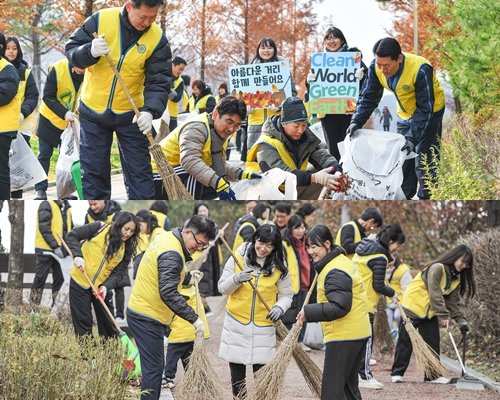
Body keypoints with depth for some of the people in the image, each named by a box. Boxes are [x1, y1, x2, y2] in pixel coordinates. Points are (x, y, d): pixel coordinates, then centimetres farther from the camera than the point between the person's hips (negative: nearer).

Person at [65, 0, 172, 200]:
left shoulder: (157, 39, -11)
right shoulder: (101, 20, -14)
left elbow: (159, 82, -12)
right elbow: (72, 48, -8)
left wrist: (150, 111, -29)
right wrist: (90, 51, -31)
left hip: (131, 115, 0)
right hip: (93, 110, 0)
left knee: (140, 172, 2)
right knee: (93, 172, 6)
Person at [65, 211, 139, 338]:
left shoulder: (126, 249, 1)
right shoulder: (99, 228, -10)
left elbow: (118, 274, -4)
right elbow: (72, 236, -8)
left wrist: (106, 286, -22)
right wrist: (77, 256, -23)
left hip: (102, 287, 3)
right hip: (80, 282, -3)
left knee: (107, 324, 9)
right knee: (83, 323, 1)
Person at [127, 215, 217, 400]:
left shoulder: (166, 238, 7)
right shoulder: (172, 254, -23)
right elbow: (169, 294, -31)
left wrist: (187, 278, 12)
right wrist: (194, 318, -30)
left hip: (142, 312, 10)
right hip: (147, 318, -10)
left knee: (156, 366, 16)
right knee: (153, 369, -8)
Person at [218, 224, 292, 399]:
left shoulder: (279, 267, -4)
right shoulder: (238, 258, -5)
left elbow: (286, 295, 4)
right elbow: (222, 288, 0)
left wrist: (279, 307, -18)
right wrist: (237, 279, -20)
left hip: (264, 327, -1)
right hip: (236, 324, 1)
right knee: (237, 377, 9)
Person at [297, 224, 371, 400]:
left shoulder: (335, 273, -18)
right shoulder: (340, 261, 15)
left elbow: (339, 307, -26)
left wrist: (308, 312, -21)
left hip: (344, 336, -11)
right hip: (358, 333, 11)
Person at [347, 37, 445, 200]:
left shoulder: (420, 70, -36)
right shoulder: (376, 67, -20)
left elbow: (425, 109, -31)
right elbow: (368, 97, -9)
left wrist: (413, 138, -37)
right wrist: (356, 122, -23)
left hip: (430, 113, -6)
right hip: (405, 115, 6)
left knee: (424, 162, -10)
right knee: (403, 160, 11)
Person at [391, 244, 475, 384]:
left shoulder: (457, 279, 4)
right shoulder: (437, 268, -21)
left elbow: (453, 303, 3)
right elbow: (435, 294, -26)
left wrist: (461, 320, -11)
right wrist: (443, 315, -28)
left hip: (430, 312, 8)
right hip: (413, 306, -8)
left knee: (432, 342, 3)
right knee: (405, 341, -3)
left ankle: (432, 375, 8)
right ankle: (397, 373, 3)